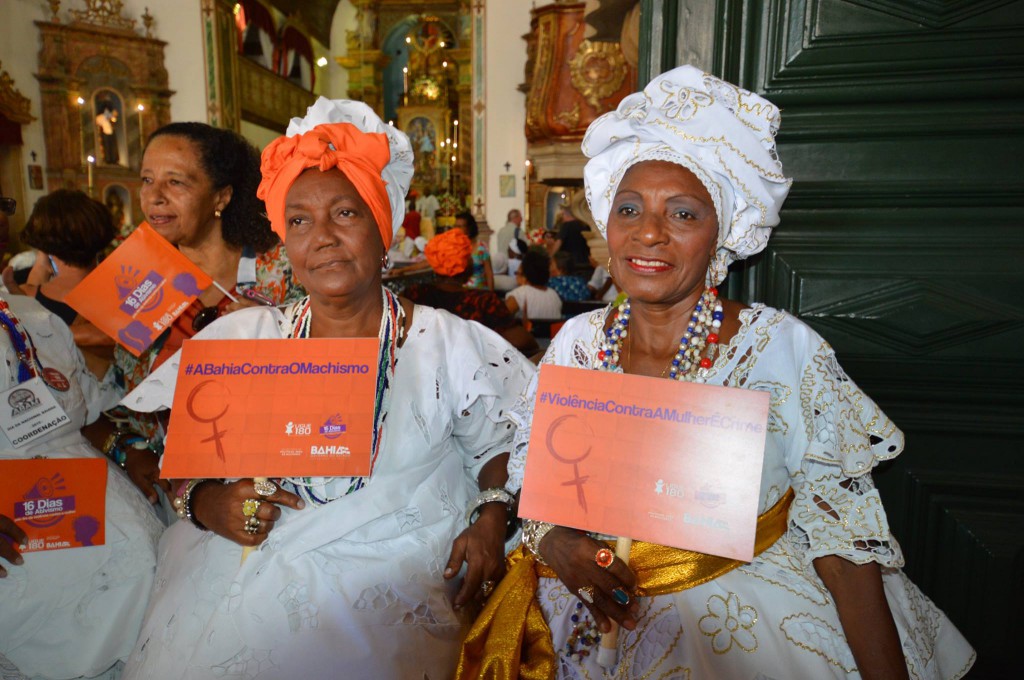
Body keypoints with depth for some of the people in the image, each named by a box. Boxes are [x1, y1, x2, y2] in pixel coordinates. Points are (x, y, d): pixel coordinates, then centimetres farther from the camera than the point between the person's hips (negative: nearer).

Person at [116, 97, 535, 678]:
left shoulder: (447, 342, 4)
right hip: (237, 567, 2)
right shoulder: (241, 336, 9)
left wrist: (491, 517, -9)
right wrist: (206, 501, -8)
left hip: (386, 577, -1)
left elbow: (509, 440, 8)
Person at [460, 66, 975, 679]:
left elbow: (843, 533, -8)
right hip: (603, 619, 2)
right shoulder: (577, 342, -1)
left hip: (750, 624, -1)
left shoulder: (783, 346, -10)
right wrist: (555, 540, -13)